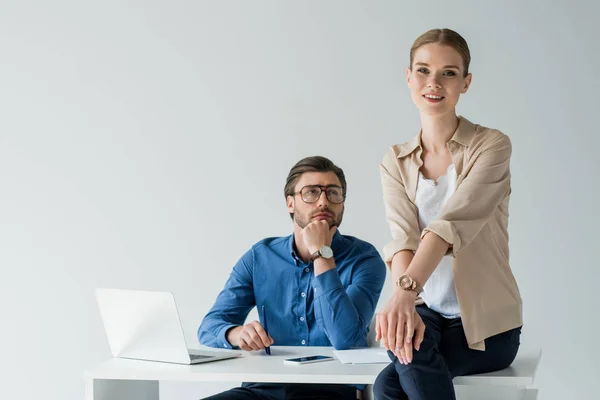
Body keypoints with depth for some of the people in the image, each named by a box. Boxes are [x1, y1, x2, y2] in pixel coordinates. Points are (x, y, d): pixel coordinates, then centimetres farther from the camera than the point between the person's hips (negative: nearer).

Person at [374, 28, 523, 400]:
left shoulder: (492, 146, -8)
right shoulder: (396, 162, 5)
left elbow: (453, 222, -25)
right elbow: (403, 237, -13)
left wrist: (406, 291, -40)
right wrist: (403, 301, -34)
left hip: (486, 322, -3)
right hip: (427, 312, 3)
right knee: (407, 338, -33)